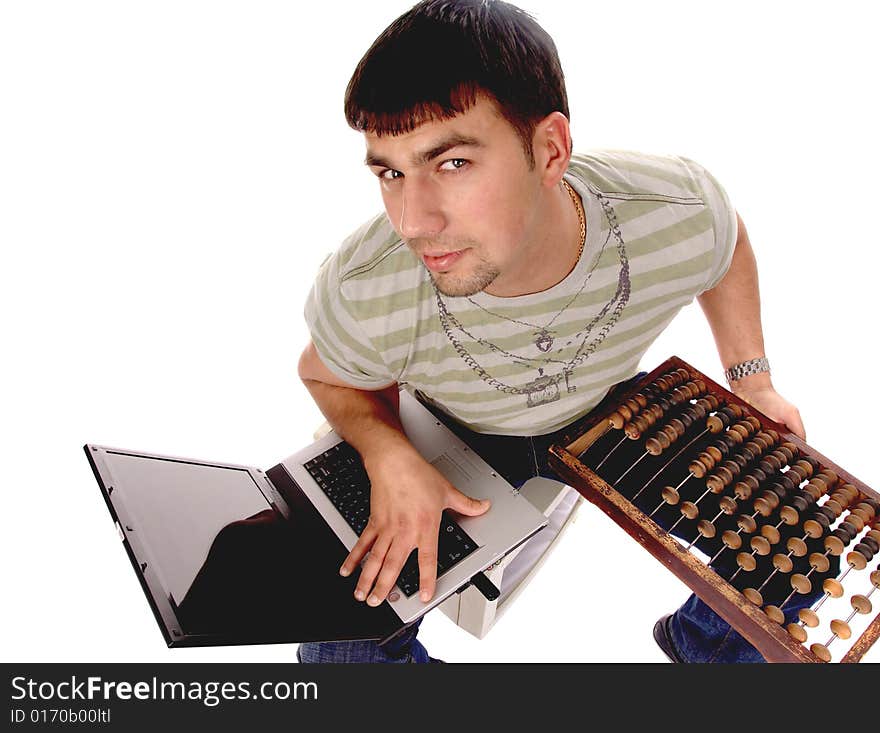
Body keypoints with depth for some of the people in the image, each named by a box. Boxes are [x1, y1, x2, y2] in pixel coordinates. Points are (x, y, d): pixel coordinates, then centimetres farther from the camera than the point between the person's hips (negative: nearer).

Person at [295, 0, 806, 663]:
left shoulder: (678, 215, -29)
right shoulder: (362, 296, -34)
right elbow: (327, 373, -9)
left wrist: (753, 377, -4)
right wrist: (386, 454, -28)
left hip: (607, 408, 2)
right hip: (456, 441, -1)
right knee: (342, 647, -13)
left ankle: (699, 640, 33)